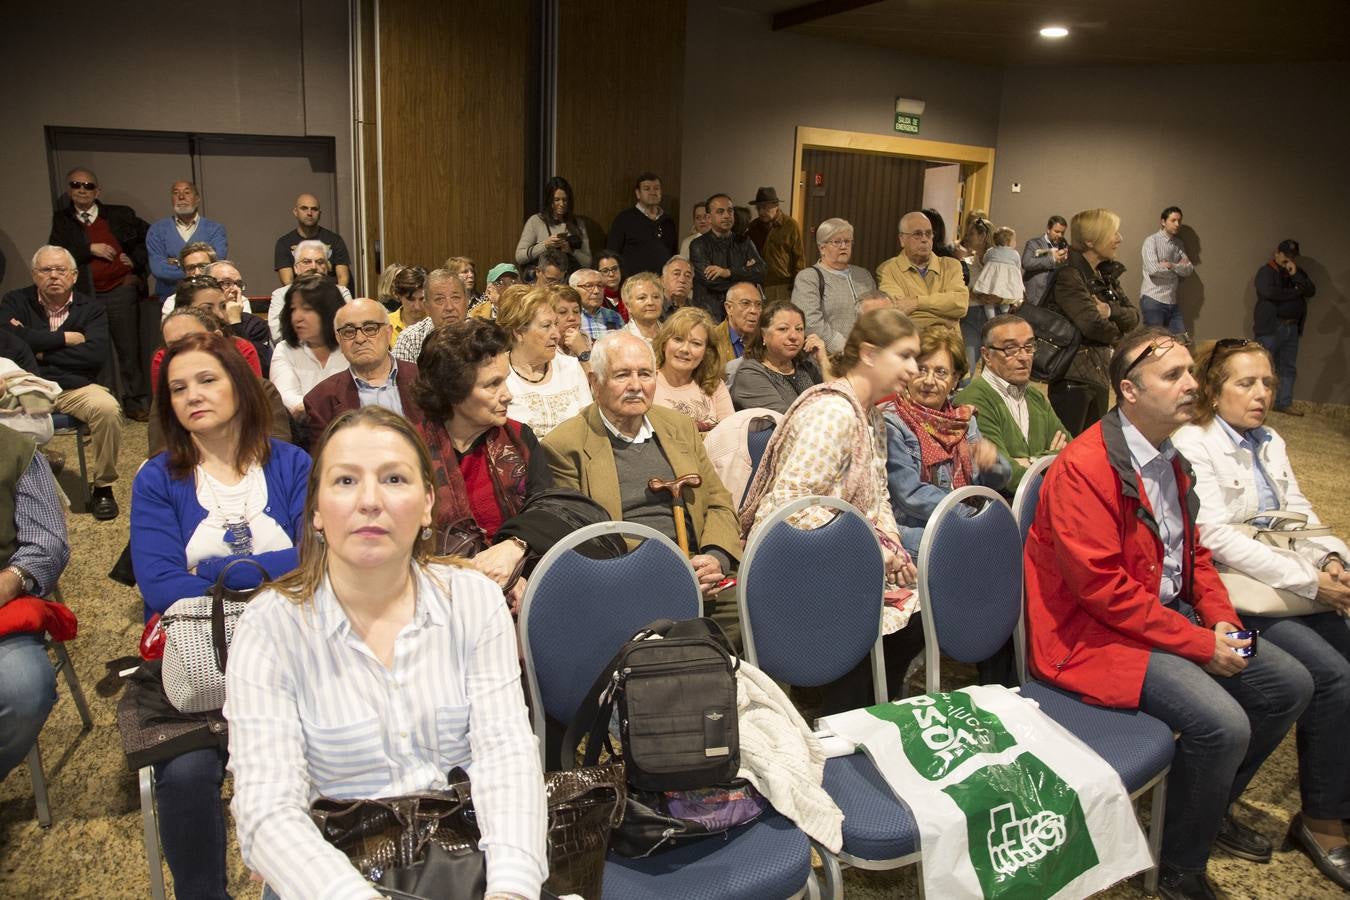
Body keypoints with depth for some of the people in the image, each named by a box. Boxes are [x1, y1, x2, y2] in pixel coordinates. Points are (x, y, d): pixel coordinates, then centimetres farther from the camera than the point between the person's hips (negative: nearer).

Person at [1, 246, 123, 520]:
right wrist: (64, 338, -7)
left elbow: (96, 354, -9)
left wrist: (40, 350, -6)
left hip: (76, 387, 0)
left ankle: (103, 488, -12)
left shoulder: (91, 310, 9)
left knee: (107, 408, -31)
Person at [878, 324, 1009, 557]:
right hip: (912, 532, -6)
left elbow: (995, 482, 13)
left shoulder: (963, 419, 15)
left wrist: (991, 458, -11)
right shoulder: (890, 423, -6)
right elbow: (911, 495, -13)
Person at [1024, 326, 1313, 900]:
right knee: (1222, 724, -24)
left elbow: (1192, 551, 18)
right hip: (1095, 634, -10)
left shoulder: (1168, 458, 9)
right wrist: (1200, 643, -19)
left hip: (1171, 613, 10)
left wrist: (1221, 618, 1)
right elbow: (1102, 588, -24)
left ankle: (1213, 805, 29)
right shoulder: (1085, 468, -22)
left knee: (1290, 685, 8)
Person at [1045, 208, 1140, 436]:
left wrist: (1110, 311, -12)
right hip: (1072, 375, -9)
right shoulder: (1068, 275, -14)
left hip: (1100, 374, 9)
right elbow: (1091, 323, -22)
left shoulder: (1106, 275, 13)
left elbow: (1134, 316, 10)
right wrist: (1117, 334, -1)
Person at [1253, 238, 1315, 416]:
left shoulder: (1299, 273, 18)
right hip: (1271, 327, -6)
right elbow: (1269, 292, -20)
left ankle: (1284, 403, 11)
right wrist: (1296, 292, -7)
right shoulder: (1266, 271, -2)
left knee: (1289, 368, 6)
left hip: (1292, 328, 7)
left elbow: (1311, 291, 4)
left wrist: (1295, 275, -8)